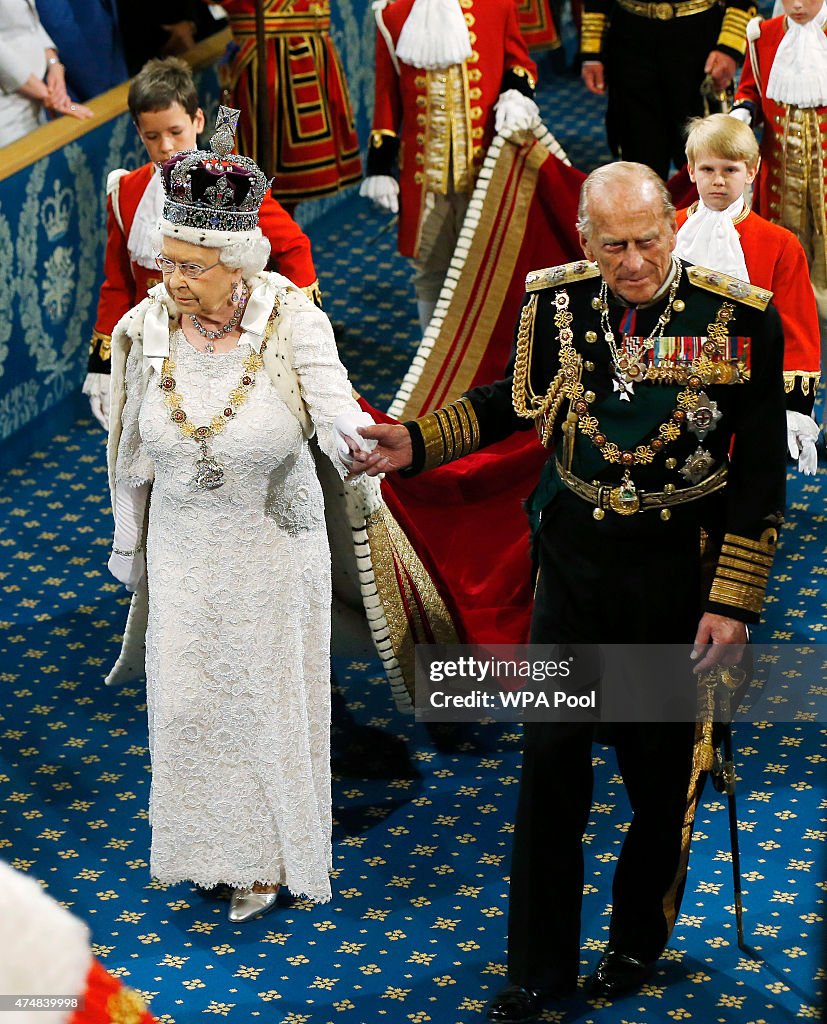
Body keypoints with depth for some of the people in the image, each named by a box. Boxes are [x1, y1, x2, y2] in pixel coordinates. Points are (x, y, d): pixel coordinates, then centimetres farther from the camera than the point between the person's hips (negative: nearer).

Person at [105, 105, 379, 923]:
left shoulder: (292, 322, -22)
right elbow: (132, 447, 0)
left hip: (273, 547, -2)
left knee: (270, 695, 13)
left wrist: (351, 437, -53)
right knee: (188, 697, 13)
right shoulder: (145, 330, -14)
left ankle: (271, 854, 35)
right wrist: (128, 543, 11)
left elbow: (337, 416, -27)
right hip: (184, 549, 2)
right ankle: (214, 847, 37)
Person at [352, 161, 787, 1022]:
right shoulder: (556, 303, -5)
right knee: (551, 762, 7)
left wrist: (733, 601, -11)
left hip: (676, 571, -2)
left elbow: (761, 473, -9)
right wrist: (417, 444, 2)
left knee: (660, 766, 11)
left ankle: (638, 940, 34)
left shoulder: (739, 319, -14)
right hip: (573, 560, 3)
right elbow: (516, 401, 14)